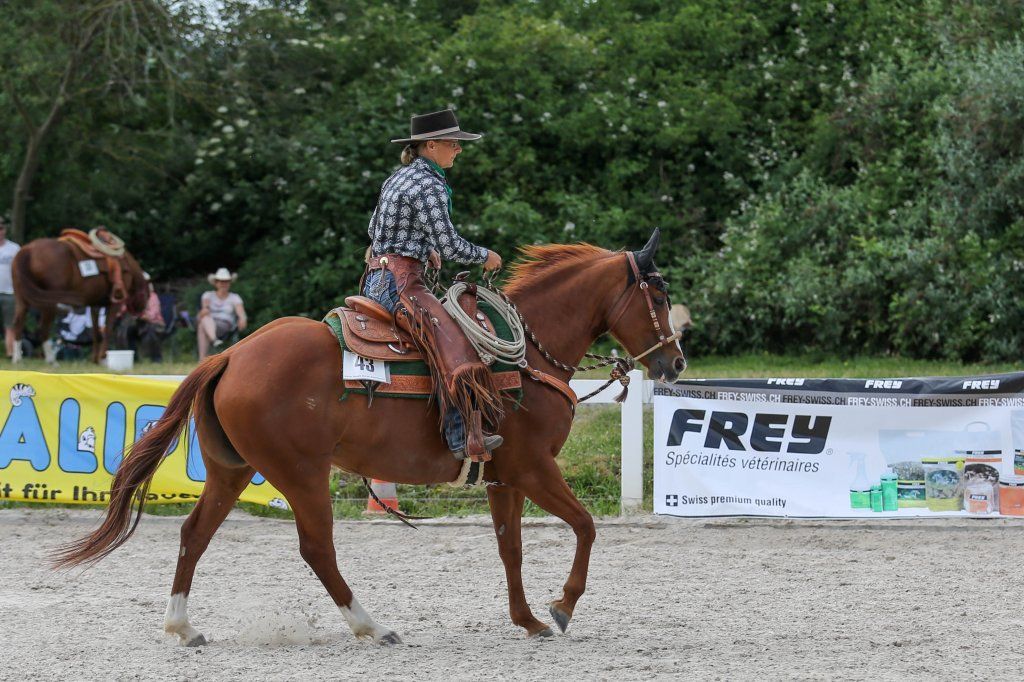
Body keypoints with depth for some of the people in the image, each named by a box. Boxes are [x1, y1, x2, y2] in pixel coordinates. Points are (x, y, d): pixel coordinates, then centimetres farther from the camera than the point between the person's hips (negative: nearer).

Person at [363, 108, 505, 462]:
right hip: (400, 282, -11)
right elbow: (450, 246, -14)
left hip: (377, 279, 11)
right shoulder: (430, 186, -13)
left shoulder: (398, 178, 17)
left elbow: (374, 230, 27)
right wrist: (486, 256, 3)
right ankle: (465, 439, -33)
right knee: (451, 344, -22)